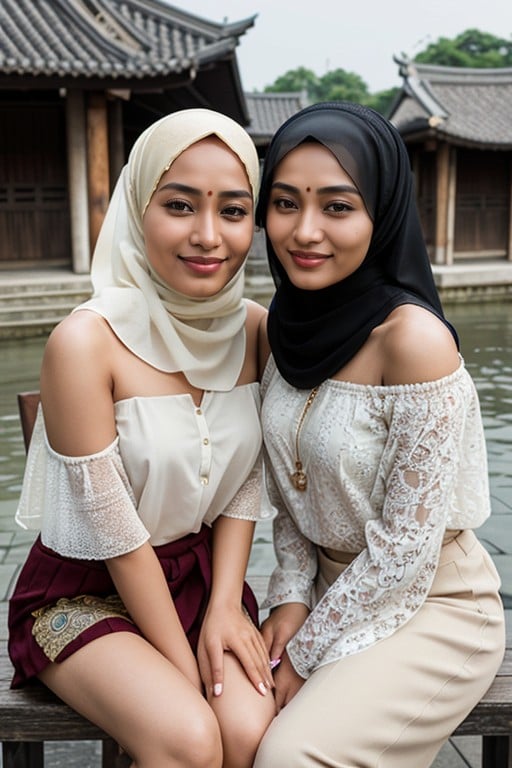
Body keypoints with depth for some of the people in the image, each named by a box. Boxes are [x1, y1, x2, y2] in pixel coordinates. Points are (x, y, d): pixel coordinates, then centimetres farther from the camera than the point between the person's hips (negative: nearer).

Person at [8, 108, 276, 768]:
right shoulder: (86, 342, -22)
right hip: (84, 593, -4)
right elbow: (115, 532, -19)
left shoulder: (256, 330, -5)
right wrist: (186, 668, -14)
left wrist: (225, 605, -9)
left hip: (205, 573, 4)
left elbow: (245, 485, 1)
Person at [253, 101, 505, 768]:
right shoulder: (288, 323, -3)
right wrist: (292, 596, -6)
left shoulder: (413, 339, -24)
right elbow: (289, 492, 6)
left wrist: (307, 652, -12)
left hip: (430, 605, -5)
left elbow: (408, 549, -20)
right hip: (335, 587, 6)